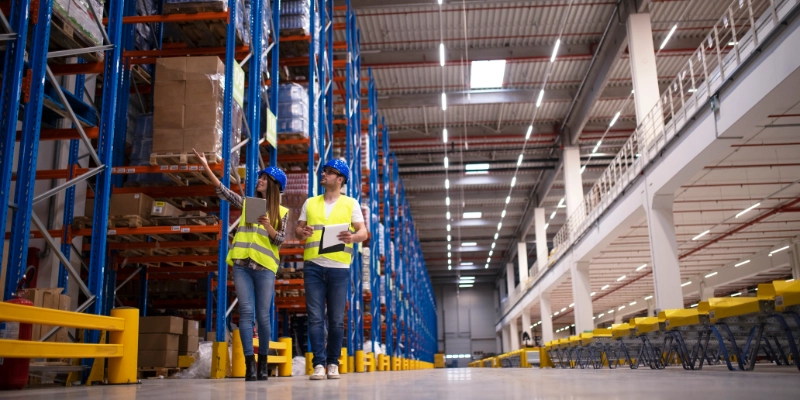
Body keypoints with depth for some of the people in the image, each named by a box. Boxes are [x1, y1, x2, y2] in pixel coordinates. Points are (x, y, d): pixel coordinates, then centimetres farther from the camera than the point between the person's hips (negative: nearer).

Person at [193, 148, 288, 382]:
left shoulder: (282, 212, 8)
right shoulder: (247, 204, 15)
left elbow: (279, 241, 0)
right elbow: (223, 191, 9)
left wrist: (267, 225, -17)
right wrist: (206, 166, 3)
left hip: (265, 268, -2)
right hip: (241, 265, 2)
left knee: (262, 316, 1)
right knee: (246, 312, -7)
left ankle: (262, 361, 18)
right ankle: (250, 364, -7)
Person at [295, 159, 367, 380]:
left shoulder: (351, 204, 8)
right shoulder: (310, 203, 16)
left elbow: (363, 232, 2)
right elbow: (298, 229, 15)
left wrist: (353, 237, -21)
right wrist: (302, 232, -8)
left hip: (339, 268, -2)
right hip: (313, 266, 2)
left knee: (336, 319, 3)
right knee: (315, 317, -3)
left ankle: (333, 363, 15)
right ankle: (319, 364, 0)